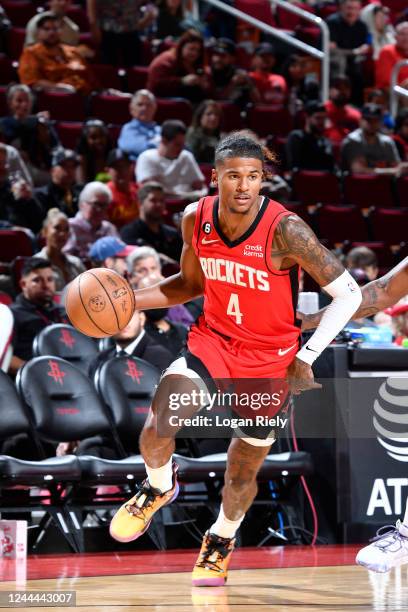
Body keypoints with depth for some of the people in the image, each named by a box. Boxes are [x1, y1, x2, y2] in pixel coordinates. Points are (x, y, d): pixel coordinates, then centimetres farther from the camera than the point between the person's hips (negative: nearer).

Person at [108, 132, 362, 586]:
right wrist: (132, 300, -6)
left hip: (269, 360, -2)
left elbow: (348, 294, -19)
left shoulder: (285, 230, -26)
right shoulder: (196, 219, -10)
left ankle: (222, 537, 43)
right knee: (157, 425, -23)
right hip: (212, 340, 3)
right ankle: (158, 487, 11)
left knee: (242, 475, 10)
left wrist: (306, 358, -21)